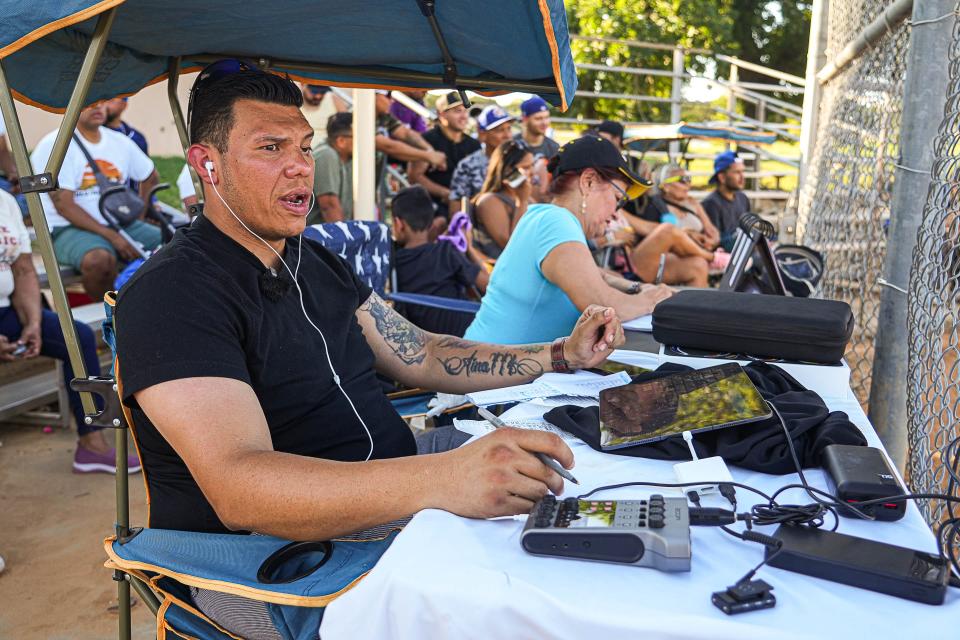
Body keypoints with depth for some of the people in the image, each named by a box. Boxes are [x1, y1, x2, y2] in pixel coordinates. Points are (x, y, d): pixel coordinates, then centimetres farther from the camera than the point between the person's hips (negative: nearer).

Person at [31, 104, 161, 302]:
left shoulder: (120, 142, 11)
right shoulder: (55, 145, -7)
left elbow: (150, 176, 27)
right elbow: (63, 205, -14)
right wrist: (111, 236, -21)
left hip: (121, 225, 6)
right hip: (70, 228, -6)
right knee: (100, 259, -39)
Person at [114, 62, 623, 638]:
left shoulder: (317, 263, 13)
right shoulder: (171, 292, -16)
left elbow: (421, 357, 15)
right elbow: (238, 487, -30)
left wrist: (563, 355, 6)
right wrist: (440, 480, -43)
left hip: (387, 493, 8)